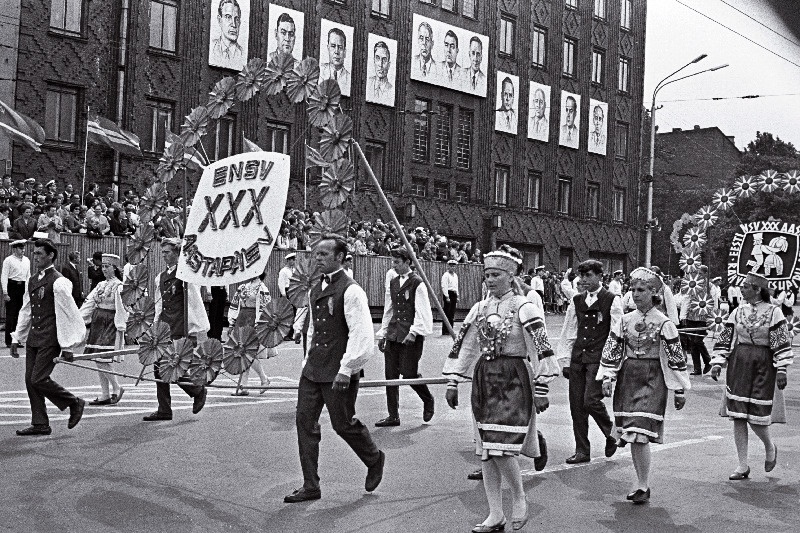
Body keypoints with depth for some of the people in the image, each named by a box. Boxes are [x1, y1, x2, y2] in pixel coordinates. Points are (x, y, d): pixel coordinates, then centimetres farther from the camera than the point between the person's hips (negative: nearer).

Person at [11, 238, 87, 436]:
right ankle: (40, 424, 15)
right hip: (33, 338, 8)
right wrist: (16, 338, 17)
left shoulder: (58, 282, -11)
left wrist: (67, 346, -13)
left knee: (39, 379, -12)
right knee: (30, 380, 6)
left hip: (50, 340, -8)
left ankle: (75, 403, 7)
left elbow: (67, 315, -12)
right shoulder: (33, 281, 13)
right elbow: (25, 312, 20)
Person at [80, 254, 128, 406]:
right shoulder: (101, 285, 14)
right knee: (98, 360, 7)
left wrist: (120, 329, -16)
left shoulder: (118, 286, -9)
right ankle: (105, 395, 12)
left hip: (110, 324, -8)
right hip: (97, 323, 8)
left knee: (102, 360, -12)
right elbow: (89, 302, 12)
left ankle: (117, 388, 6)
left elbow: (121, 308, -13)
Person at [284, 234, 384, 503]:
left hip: (338, 372, -8)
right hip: (313, 369, 8)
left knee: (343, 423, 3)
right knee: (305, 421, 4)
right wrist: (308, 361, 18)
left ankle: (375, 460, 31)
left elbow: (361, 334, -19)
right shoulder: (315, 290, 13)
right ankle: (310, 486, 12)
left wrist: (346, 369, -21)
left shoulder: (350, 291, -14)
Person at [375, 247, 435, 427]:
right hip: (393, 334, 7)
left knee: (409, 373, -7)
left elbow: (421, 312, -11)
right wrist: (382, 334, 17)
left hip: (411, 337, -7)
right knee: (390, 374, 4)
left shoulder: (417, 283, -8)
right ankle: (393, 416, 11)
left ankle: (428, 400, 22)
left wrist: (413, 332, -18)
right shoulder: (392, 283, 13)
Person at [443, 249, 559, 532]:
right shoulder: (480, 308, 9)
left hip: (513, 381, -6)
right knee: (486, 451, 6)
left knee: (501, 448, -13)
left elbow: (542, 349, -10)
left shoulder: (523, 307, -8)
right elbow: (462, 347, 13)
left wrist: (541, 390, -11)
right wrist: (452, 383, 10)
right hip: (484, 380, 6)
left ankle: (519, 498, 15)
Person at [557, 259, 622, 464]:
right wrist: (566, 360, 12)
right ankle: (581, 451, 14)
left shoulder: (612, 301, -2)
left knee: (590, 401, -14)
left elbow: (616, 335, -4)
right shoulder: (576, 301, 12)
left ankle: (612, 435, 13)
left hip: (598, 358, -5)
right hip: (577, 358, 5)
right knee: (576, 405, 4)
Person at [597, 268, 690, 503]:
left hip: (651, 381, -5)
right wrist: (607, 378, 1)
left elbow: (676, 357, -2)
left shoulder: (663, 323, -5)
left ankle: (643, 487, -1)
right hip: (627, 379, 5)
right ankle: (642, 483, 18)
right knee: (630, 436, 7)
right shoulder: (625, 320, 8)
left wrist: (679, 391, -1)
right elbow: (611, 350, 11)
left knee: (641, 436, -12)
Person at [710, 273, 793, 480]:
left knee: (757, 415, -5)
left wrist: (781, 369, -12)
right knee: (738, 417, 2)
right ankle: (743, 466, 9)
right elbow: (725, 339, 9)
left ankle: (770, 448, 28)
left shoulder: (773, 312, -4)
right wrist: (717, 363, 1)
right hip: (738, 365, 4)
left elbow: (782, 342, -6)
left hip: (763, 367, -4)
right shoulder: (738, 311, 8)